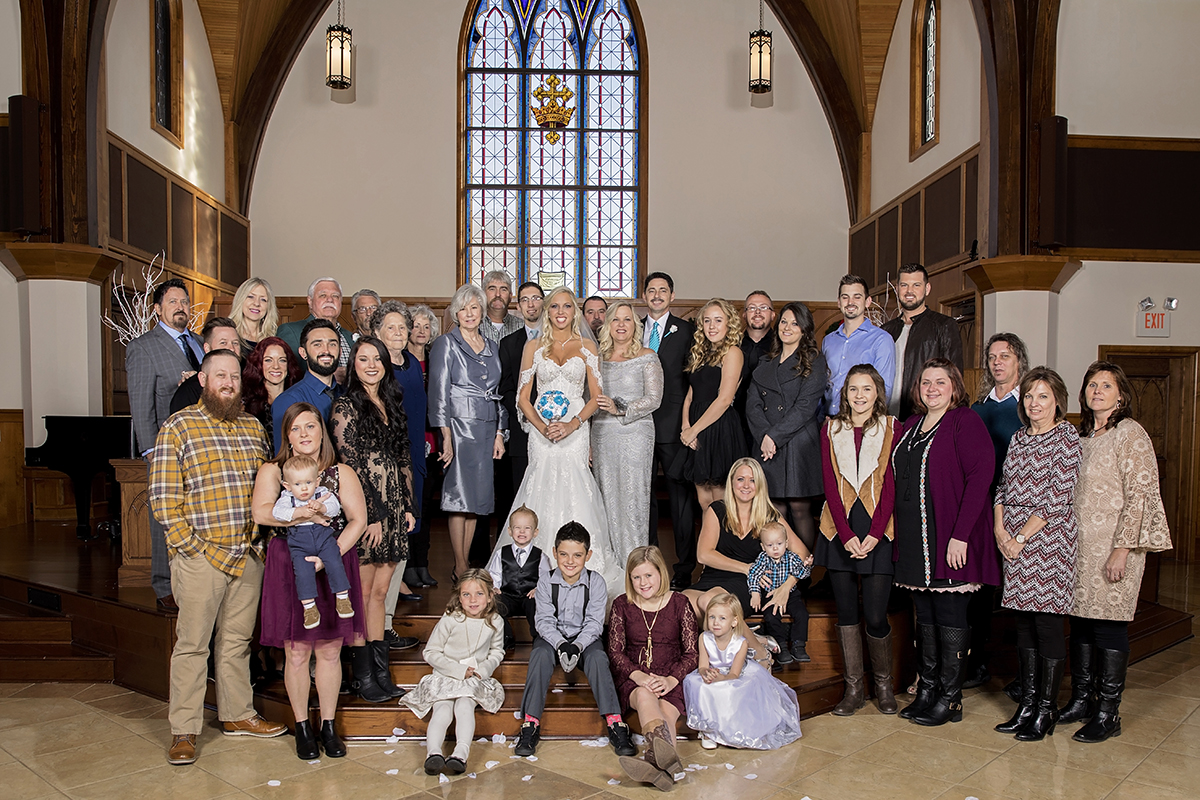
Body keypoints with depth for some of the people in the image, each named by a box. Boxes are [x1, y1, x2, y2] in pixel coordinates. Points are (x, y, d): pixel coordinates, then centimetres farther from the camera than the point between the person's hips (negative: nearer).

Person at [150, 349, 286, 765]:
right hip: (200, 556, -4)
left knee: (237, 641, 15)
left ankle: (237, 714, 28)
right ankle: (184, 730, 14)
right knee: (192, 644, 3)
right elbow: (164, 496, -7)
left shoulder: (253, 427, 11)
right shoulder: (178, 426, -4)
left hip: (248, 555, 5)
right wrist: (190, 545, -12)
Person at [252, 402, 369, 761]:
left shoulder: (341, 473, 6)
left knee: (330, 651, 6)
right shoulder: (272, 471, 5)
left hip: (333, 566, 1)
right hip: (288, 568, -1)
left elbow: (358, 520, -3)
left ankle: (328, 726, 20)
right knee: (296, 652, 3)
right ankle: (302, 728, 20)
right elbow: (261, 513, -12)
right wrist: (304, 514, -20)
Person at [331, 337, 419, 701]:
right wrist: (370, 517, -13)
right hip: (365, 511, -6)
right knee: (362, 595, 2)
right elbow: (350, 465, -10)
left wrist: (408, 506, 10)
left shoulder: (392, 404, 14)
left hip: (394, 510, 6)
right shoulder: (346, 407, -5)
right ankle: (364, 677, 11)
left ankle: (381, 672, 17)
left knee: (379, 592, 11)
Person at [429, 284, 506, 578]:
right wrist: (446, 437, -13)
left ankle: (466, 563, 14)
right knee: (460, 498, -4)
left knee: (475, 498, 7)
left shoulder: (491, 346, 16)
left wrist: (499, 433, 11)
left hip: (487, 430, 5)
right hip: (460, 429, -5)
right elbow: (439, 392, -6)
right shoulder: (445, 344, 0)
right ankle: (460, 568, 3)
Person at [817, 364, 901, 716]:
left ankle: (884, 683, 21)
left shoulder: (891, 428, 3)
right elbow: (830, 485, 1)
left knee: (875, 616, -3)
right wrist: (846, 535, -8)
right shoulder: (831, 429, 9)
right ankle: (854, 687, 19)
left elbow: (891, 485, -3)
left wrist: (874, 534, -12)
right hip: (840, 531, 2)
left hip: (877, 530, -2)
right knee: (846, 611, 6)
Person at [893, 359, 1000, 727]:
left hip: (950, 542, -7)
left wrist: (960, 535, -21)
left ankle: (950, 699, 13)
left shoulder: (965, 422, -8)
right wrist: (900, 536, 9)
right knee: (925, 616, 13)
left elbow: (980, 476, -17)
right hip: (914, 541, 7)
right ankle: (926, 690, 24)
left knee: (949, 617, 2)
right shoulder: (911, 425, 14)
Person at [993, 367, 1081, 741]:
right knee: (1024, 622, 10)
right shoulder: (1019, 437, 13)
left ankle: (1047, 710, 10)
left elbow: (1058, 497, -13)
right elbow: (1004, 486, 14)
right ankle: (1027, 703, 20)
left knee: (1048, 622, -1)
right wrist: (1000, 528, -2)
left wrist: (1022, 537, -12)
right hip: (1013, 539, 6)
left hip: (1048, 538, -6)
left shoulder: (1067, 437, -7)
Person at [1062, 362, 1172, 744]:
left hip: (1113, 547, -6)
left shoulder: (1130, 434, -7)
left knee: (1108, 623, -2)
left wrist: (1122, 549, -17)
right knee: (1080, 621, 10)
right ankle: (1081, 699, 21)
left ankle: (1108, 712, 8)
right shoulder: (1083, 437, 14)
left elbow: (1139, 495, -12)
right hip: (1079, 546, 6)